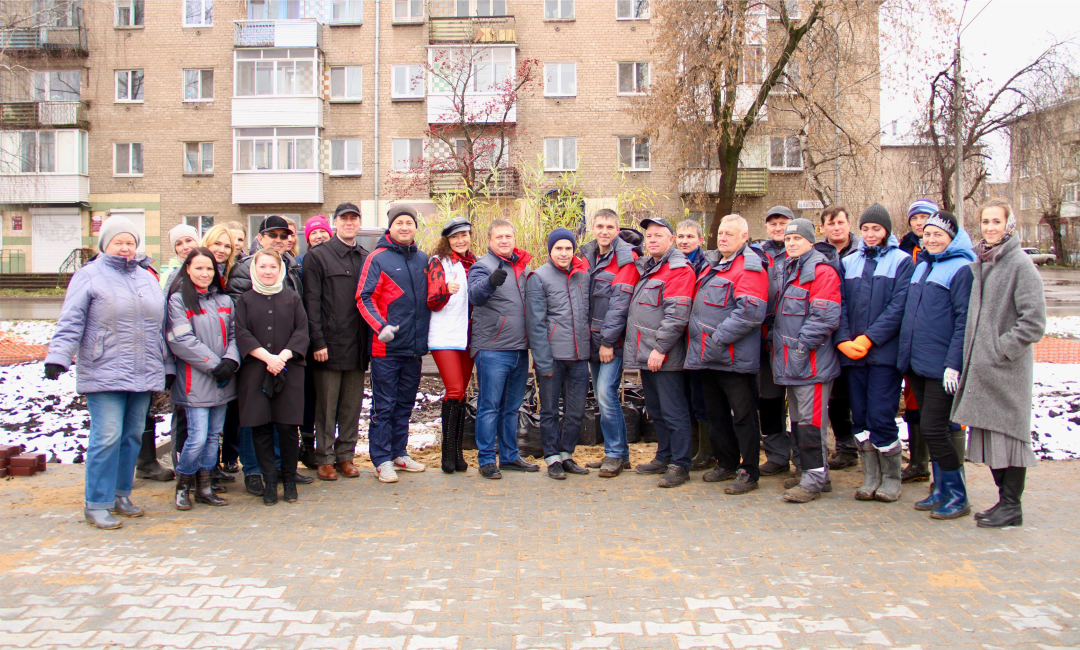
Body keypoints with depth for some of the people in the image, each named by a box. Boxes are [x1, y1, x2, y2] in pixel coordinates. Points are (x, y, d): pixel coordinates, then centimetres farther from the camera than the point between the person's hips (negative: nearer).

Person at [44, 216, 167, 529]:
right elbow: (70, 322, -6)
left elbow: (159, 324, 22)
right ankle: (97, 504, 0)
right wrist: (57, 357, -16)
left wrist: (165, 365, 21)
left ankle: (121, 494, 22)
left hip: (144, 375, 6)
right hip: (104, 374, -6)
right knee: (107, 438, -9)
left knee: (133, 436, 10)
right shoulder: (89, 276, 0)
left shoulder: (147, 278, 18)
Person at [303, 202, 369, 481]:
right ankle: (325, 458, 12)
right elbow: (311, 302, -5)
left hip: (357, 344, 4)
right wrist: (317, 342, -12)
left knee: (352, 404, 8)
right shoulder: (317, 256, 1)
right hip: (329, 343, -4)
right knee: (326, 404, 3)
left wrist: (370, 338, 3)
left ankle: (346, 455, 19)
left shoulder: (366, 258, 13)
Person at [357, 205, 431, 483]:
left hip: (414, 346, 5)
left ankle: (399, 453, 25)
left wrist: (425, 338, 13)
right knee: (384, 405, -1)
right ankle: (382, 460, 8)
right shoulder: (378, 259, -4)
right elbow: (364, 297, -9)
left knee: (405, 403, 14)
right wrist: (380, 326, -23)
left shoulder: (422, 259, 12)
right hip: (386, 347, -5)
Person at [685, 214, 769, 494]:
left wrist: (717, 339, -22)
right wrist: (698, 340, 13)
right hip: (707, 356, 9)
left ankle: (748, 472, 10)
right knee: (716, 414, 17)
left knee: (743, 416, 1)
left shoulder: (750, 267, -11)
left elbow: (749, 313, -22)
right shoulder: (713, 265, 16)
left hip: (734, 358, -9)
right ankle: (726, 463, 31)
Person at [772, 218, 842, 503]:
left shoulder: (821, 271, -12)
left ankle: (814, 479, 0)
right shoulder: (788, 271, 17)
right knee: (797, 419, 16)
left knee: (811, 421, -6)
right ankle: (806, 470, 26)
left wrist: (801, 346, -19)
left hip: (812, 362, -10)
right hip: (790, 361, 10)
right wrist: (776, 339, 13)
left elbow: (825, 317, -20)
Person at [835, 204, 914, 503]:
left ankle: (891, 478, 11)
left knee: (881, 417, -6)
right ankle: (871, 478, 17)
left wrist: (869, 338, -15)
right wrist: (844, 339, -9)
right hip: (852, 353, 4)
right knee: (860, 419, 6)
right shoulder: (849, 262, 14)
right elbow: (840, 304, 6)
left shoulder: (901, 261, 2)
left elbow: (899, 306, -8)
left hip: (885, 352, -4)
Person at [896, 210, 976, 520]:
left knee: (934, 428, -7)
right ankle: (941, 489, 24)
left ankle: (958, 496, 7)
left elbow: (964, 320, -14)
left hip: (941, 365, -7)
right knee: (929, 428, 13)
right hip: (916, 364, 8)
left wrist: (954, 363, -19)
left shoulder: (961, 268, -8)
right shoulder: (921, 265, 15)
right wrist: (906, 353, 16)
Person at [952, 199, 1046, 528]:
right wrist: (973, 352, 10)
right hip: (980, 365, 7)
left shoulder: (1020, 263, -10)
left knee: (1008, 432, 0)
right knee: (988, 434, 12)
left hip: (1008, 367, -7)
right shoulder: (978, 262, 11)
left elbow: (1034, 321, -14)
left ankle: (1012, 506, 10)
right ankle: (1005, 498, 25)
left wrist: (1001, 349, -14)